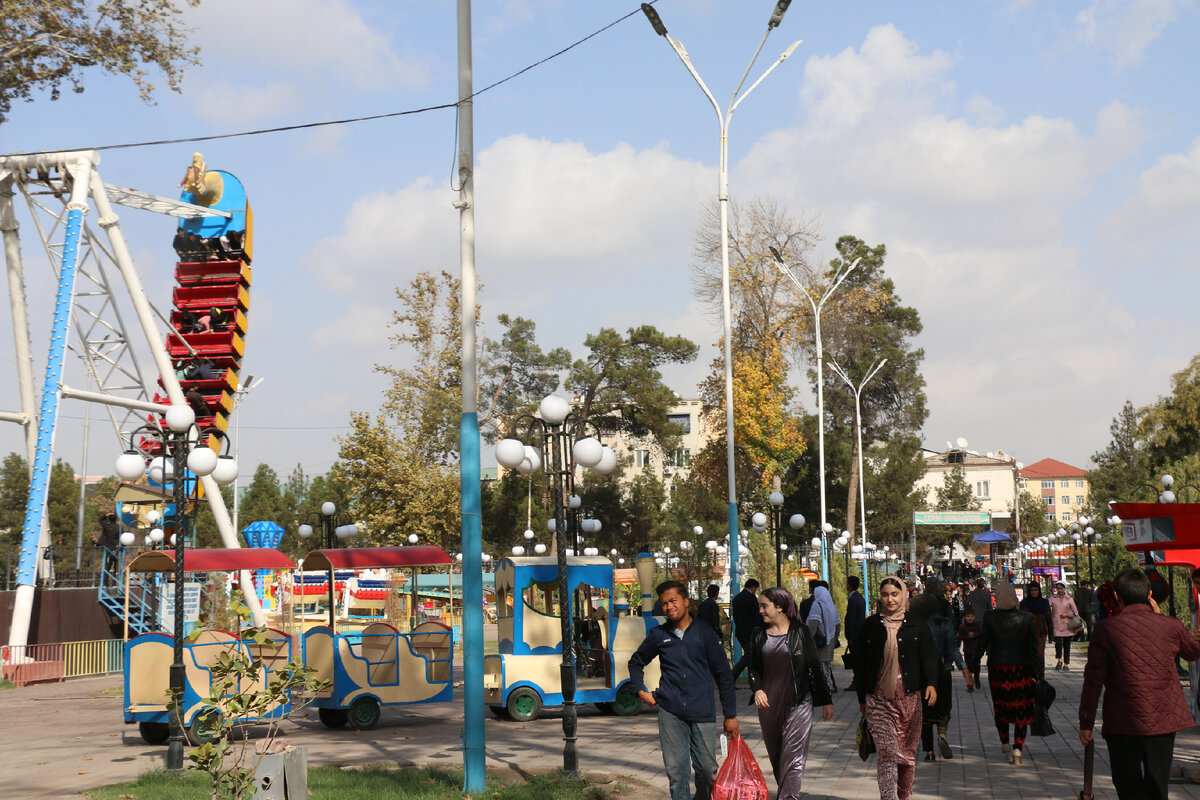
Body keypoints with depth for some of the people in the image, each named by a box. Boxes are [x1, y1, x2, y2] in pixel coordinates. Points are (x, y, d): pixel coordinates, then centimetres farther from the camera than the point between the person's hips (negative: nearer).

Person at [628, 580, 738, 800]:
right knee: (676, 772, 1)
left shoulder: (705, 633, 3)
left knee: (707, 770, 1)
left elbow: (723, 674, 5)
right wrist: (641, 691, 11)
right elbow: (636, 662, 26)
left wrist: (730, 715, 2)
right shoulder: (658, 634, 8)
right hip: (670, 713, 1)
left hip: (702, 713, -1)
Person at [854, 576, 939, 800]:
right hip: (878, 698, -1)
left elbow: (929, 657, 2)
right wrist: (862, 698, 11)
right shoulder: (870, 625, 7)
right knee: (886, 753, -10)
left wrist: (931, 683, -16)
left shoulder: (916, 625, 5)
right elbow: (861, 663, 11)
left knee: (908, 752, 8)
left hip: (909, 697, 1)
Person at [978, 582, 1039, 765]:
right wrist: (1037, 672, 3)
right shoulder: (1026, 618, -5)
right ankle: (1017, 749, -4)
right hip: (1020, 669, -1)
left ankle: (1005, 745, 26)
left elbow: (982, 644, -5)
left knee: (1000, 707, 16)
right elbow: (1033, 646, -3)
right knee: (1021, 708, 4)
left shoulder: (990, 618, -6)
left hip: (997, 669, 1)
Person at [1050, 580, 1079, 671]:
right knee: (1058, 643, -16)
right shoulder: (1052, 598, 8)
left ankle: (1066, 663, 16)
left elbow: (1076, 613, 10)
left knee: (1067, 645, 4)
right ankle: (1060, 661, 4)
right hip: (1056, 625, -1)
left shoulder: (1069, 600, 9)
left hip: (1067, 626, 1)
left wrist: (1067, 614, -5)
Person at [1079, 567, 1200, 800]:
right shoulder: (1170, 626, -1)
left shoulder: (1106, 628, -7)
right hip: (1164, 720, 2)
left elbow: (1093, 679, -7)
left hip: (1123, 724, -2)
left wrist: (1086, 723, 1)